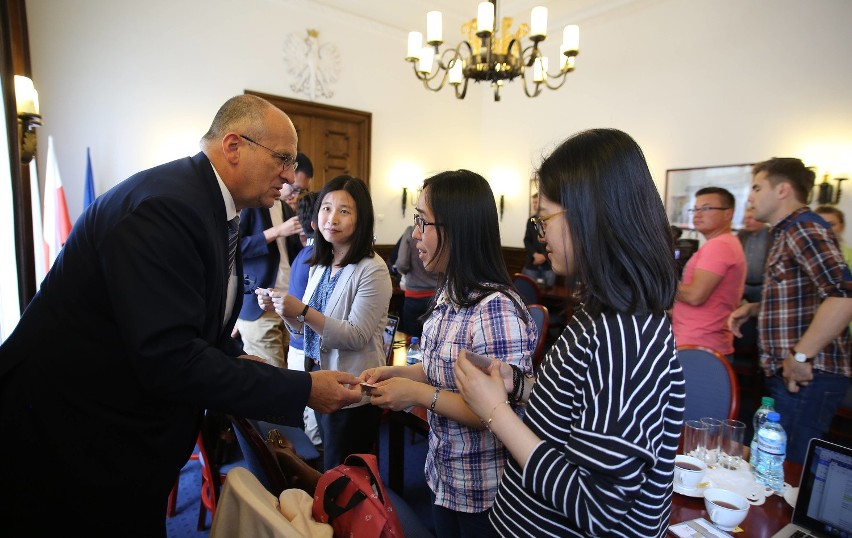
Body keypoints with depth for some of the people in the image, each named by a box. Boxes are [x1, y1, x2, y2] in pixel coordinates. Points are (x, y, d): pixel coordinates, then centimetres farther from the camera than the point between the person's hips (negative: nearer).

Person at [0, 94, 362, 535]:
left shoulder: (217, 208, 4)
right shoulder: (164, 203, -26)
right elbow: (169, 357, -31)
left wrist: (240, 364, -2)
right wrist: (302, 390, -27)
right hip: (64, 438, -8)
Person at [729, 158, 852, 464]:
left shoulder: (804, 228, -13)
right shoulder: (788, 233, 20)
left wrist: (800, 356, -23)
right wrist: (754, 308, 14)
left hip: (807, 377, -10)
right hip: (786, 374, 10)